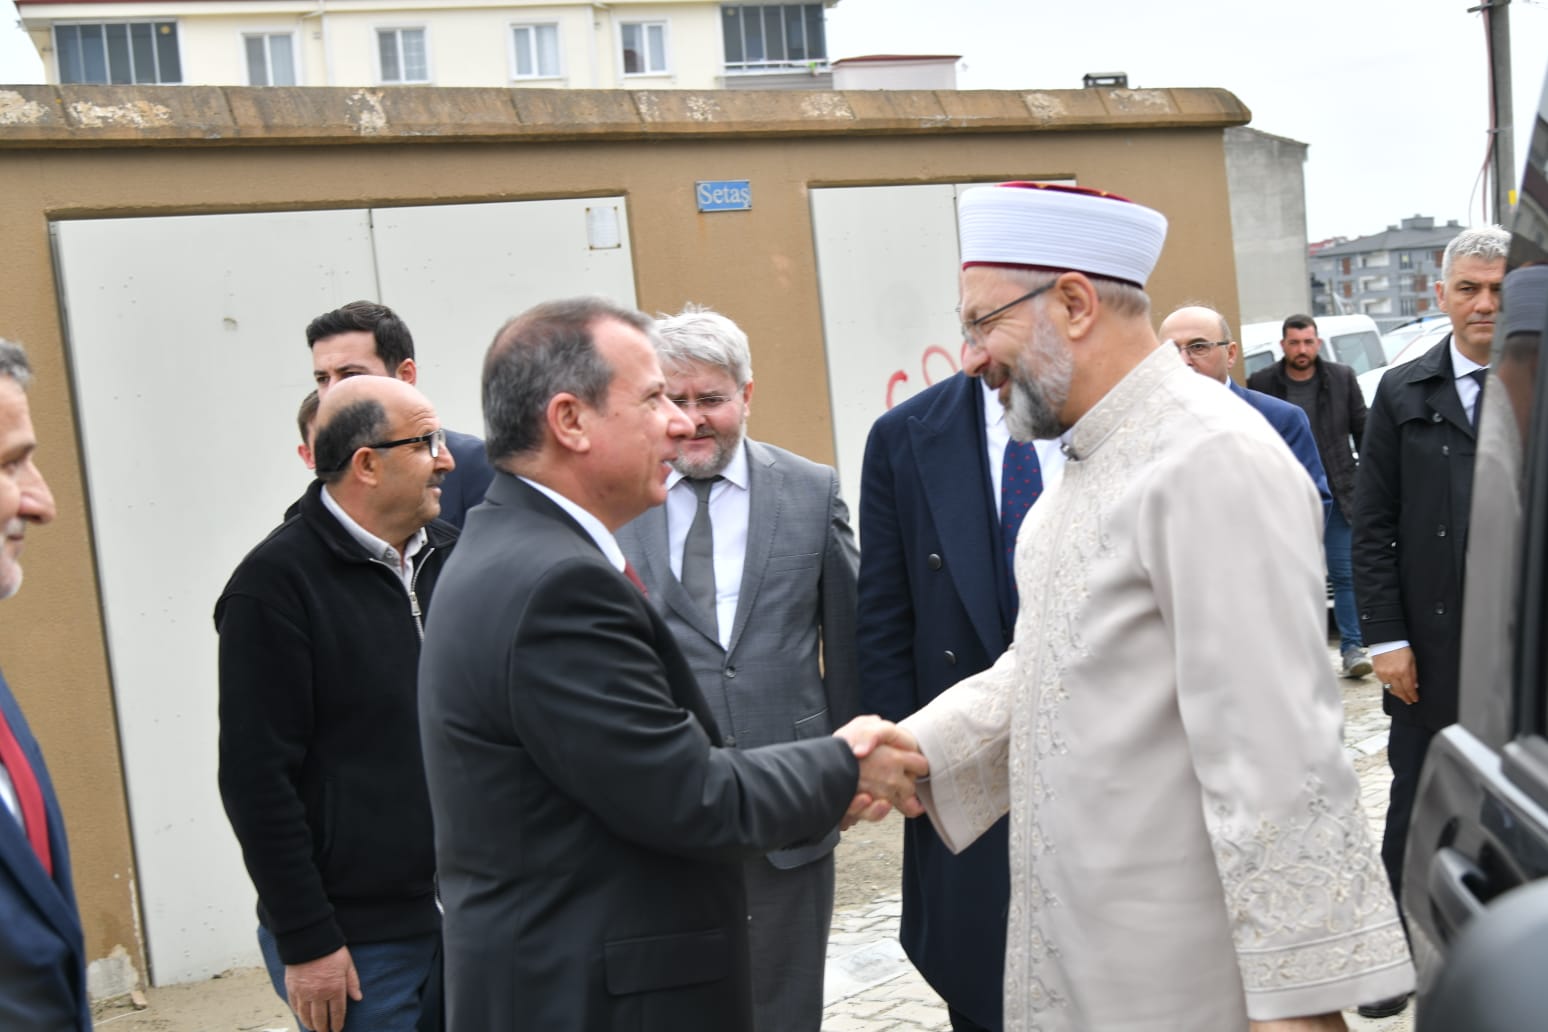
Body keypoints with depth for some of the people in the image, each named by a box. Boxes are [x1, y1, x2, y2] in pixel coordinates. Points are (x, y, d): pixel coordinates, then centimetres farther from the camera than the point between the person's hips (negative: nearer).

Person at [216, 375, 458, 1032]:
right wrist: (305, 943, -13)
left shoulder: (450, 555, 6)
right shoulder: (278, 583, -11)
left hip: (463, 910, 6)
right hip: (357, 940, -5)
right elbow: (256, 776, -13)